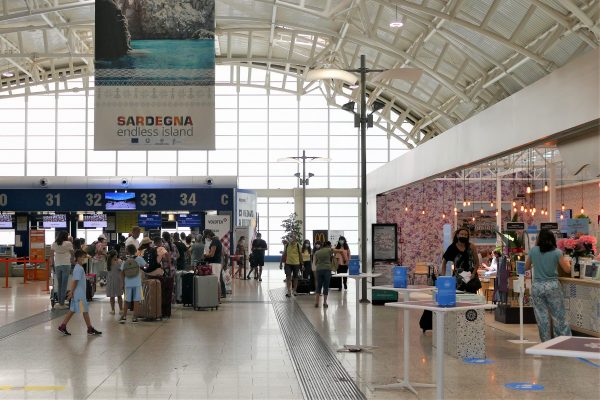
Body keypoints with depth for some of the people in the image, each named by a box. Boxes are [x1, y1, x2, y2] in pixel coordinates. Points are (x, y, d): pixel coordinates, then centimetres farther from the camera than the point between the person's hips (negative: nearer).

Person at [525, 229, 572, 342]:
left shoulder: (533, 250, -2)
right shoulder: (557, 252, -6)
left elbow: (527, 267, 10)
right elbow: (567, 270, -1)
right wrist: (567, 261, 19)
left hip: (537, 286, 1)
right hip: (553, 286, -1)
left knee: (542, 317, 8)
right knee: (559, 316, 6)